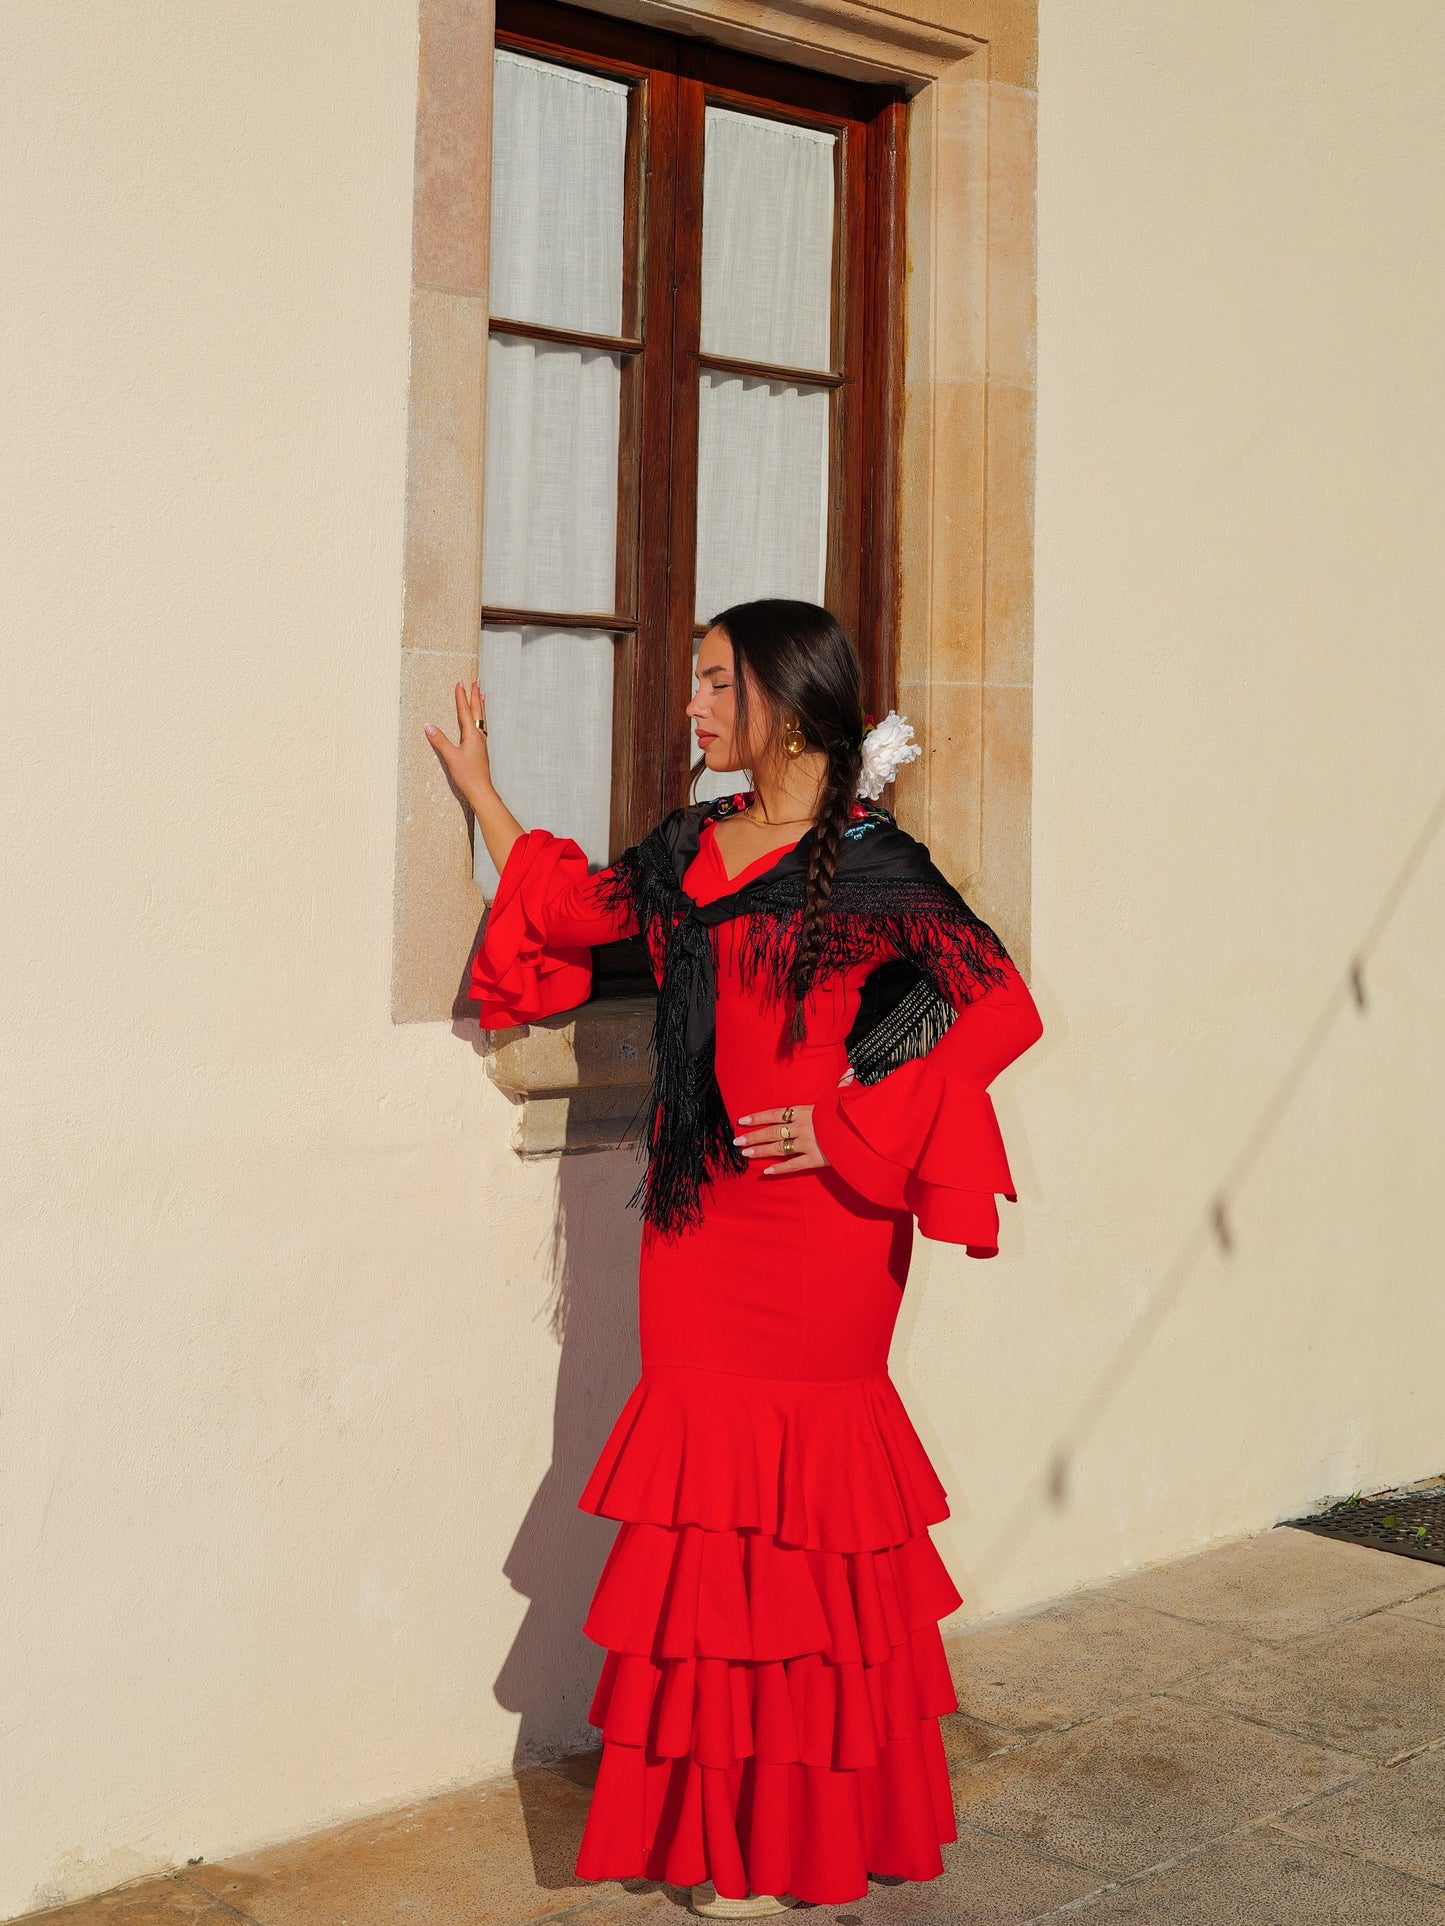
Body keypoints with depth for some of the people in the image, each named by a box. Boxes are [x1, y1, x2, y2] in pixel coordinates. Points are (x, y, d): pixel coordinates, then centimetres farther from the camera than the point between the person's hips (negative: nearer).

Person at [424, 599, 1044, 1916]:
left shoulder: (869, 865, -8)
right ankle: (721, 1820, 19)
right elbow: (573, 910, 27)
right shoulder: (693, 848, 11)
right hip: (700, 1213, 6)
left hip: (813, 1219, -6)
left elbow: (1001, 1008, -11)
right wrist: (479, 787, 29)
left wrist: (851, 1125, -14)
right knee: (715, 1505, 8)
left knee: (801, 1517, 0)